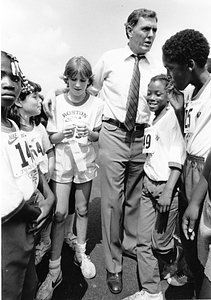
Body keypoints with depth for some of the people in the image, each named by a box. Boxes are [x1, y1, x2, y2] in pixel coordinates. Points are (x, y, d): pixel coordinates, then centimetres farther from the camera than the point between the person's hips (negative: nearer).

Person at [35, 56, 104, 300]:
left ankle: (80, 253, 35)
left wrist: (89, 133, -22)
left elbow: (98, 136, 0)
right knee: (60, 213, -1)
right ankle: (54, 269, 14)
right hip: (62, 162, -1)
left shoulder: (96, 104, -4)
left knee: (82, 210, 12)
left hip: (85, 162, 1)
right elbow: (51, 138, -3)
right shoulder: (56, 102, -5)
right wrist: (63, 134, -23)